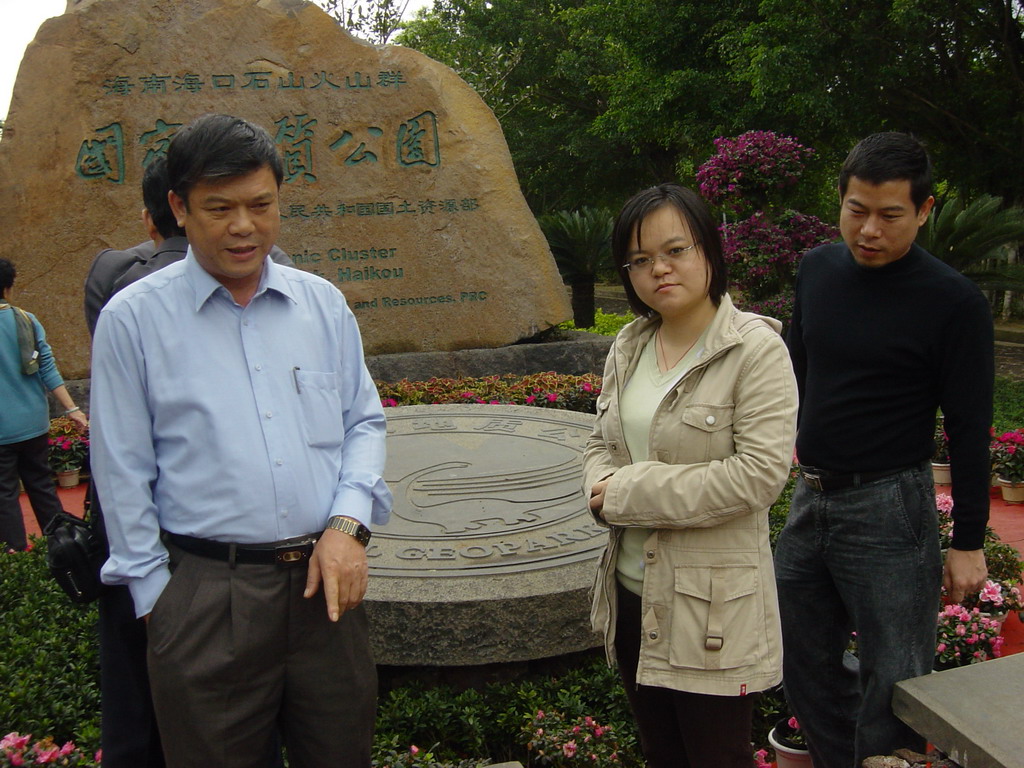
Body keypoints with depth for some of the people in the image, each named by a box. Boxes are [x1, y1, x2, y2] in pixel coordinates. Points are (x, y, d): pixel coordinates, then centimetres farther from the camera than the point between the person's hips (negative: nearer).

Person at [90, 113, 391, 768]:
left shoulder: (323, 303, 7)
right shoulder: (133, 318, -2)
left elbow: (364, 421, 10)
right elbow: (124, 473, 1)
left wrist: (347, 525, -3)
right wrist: (153, 592, 1)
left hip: (328, 576, 3)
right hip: (206, 595, -2)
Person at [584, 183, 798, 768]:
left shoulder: (755, 348, -15)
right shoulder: (629, 347, 6)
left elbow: (761, 473, -23)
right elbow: (601, 444, 13)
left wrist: (631, 493, -19)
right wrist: (605, 488, -12)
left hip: (712, 606, -6)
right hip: (633, 591, 7)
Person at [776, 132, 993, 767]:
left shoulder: (953, 302, -13)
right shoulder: (818, 269, 3)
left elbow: (971, 430, -9)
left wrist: (968, 542, -8)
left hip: (887, 507, -6)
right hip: (810, 497, 6)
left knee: (895, 683, 2)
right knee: (805, 663, 18)